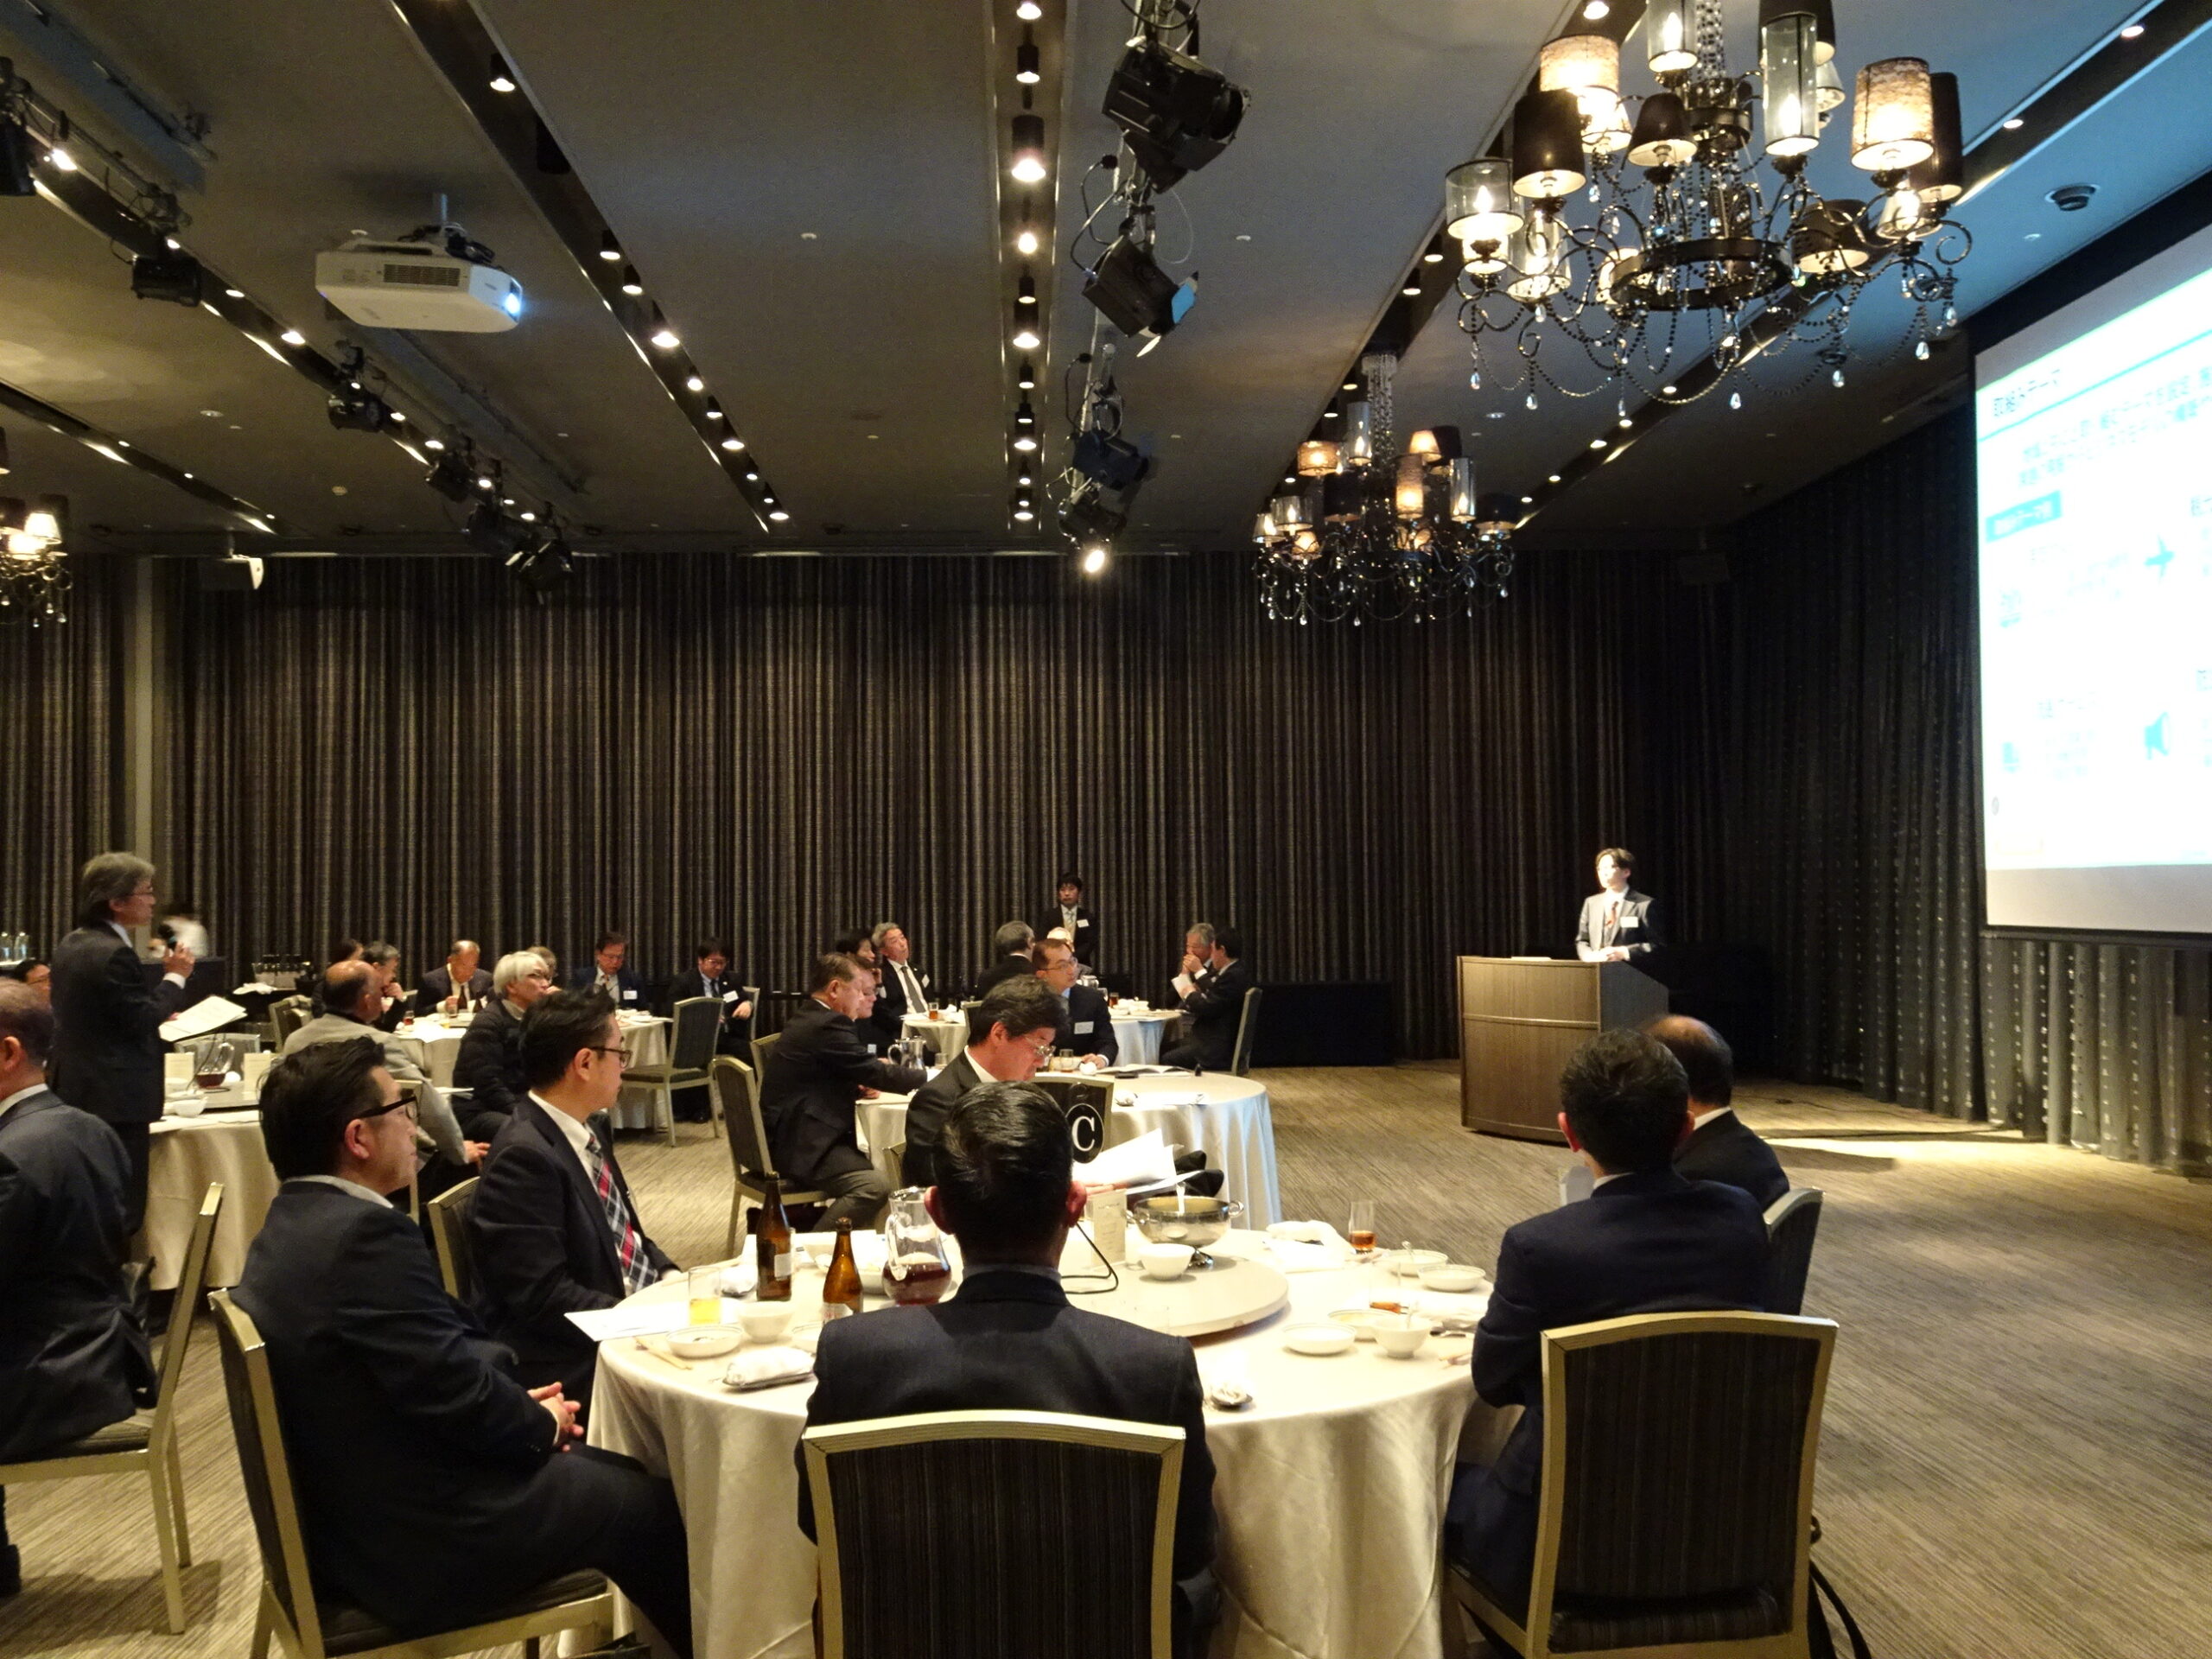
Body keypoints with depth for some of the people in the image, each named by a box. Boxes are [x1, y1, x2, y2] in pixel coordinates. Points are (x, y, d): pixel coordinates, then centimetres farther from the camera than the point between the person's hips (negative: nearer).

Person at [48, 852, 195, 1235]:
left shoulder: (70, 945, 10)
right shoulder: (114, 953, -21)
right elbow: (141, 1021, -19)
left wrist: (154, 1018, 20)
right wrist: (174, 976, -8)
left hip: (76, 1092, 10)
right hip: (115, 1099, -10)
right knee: (121, 1208, -3)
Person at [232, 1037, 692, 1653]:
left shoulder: (292, 1223, 5)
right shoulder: (365, 1233, -26)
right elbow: (455, 1388, -25)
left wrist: (518, 1408, 3)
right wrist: (543, 1424, -6)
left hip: (354, 1514, 10)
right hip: (422, 1536, -10)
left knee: (605, 1468, 21)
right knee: (649, 1502, 7)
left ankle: (669, 1633, 35)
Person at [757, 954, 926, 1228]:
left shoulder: (809, 1019, 16)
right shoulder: (828, 1024, -16)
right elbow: (878, 1074, -16)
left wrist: (858, 1086, 5)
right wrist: (929, 1076, -3)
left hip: (788, 1135, 11)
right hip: (799, 1143, -11)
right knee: (874, 1187, -25)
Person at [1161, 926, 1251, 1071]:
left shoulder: (1233, 976, -21)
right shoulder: (1236, 972, 13)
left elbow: (1207, 1009, -22)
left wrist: (1191, 994, -4)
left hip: (1219, 1050, -11)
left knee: (1167, 1060, -14)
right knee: (1165, 1049, 13)